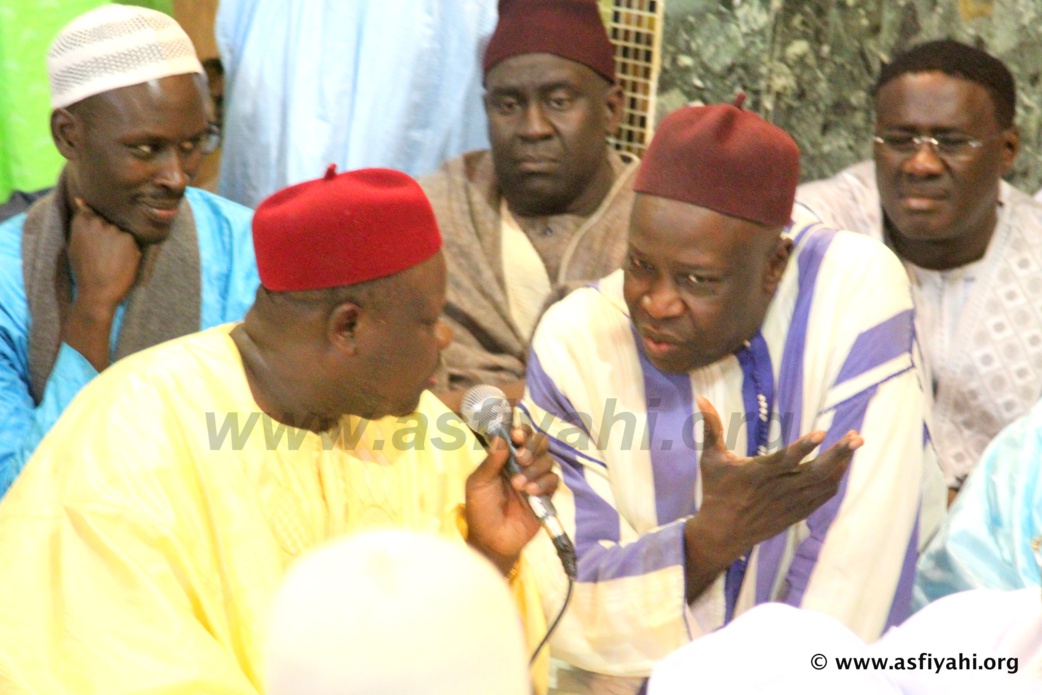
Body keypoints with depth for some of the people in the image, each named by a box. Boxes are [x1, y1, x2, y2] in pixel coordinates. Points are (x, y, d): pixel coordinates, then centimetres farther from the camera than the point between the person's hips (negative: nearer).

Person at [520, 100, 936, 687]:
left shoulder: (856, 287, -14)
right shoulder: (577, 342, -8)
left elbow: (850, 572, -15)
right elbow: (559, 605, -10)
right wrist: (711, 536, -25)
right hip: (631, 678, 1)